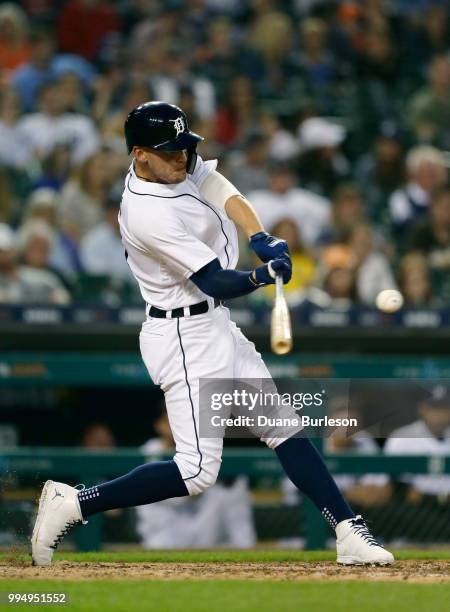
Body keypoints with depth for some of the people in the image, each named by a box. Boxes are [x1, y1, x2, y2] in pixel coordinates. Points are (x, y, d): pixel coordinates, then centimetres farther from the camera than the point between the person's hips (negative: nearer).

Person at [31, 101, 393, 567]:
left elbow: (223, 192, -7)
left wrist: (260, 238, -24)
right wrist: (265, 275, -43)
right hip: (185, 339, -10)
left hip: (215, 327, 10)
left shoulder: (176, 165, 1)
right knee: (197, 473, -11)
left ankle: (349, 533, 10)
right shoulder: (149, 215, -25)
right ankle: (72, 504, -4)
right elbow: (217, 283, -26)